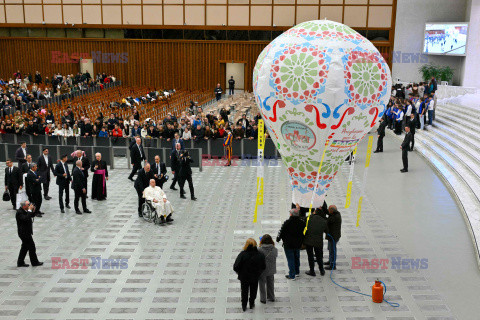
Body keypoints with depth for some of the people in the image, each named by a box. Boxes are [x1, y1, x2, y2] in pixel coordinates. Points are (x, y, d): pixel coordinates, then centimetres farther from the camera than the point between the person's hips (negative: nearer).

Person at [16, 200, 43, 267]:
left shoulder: (25, 210, 6)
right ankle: (35, 262, 9)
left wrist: (33, 210, -3)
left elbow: (32, 216, 16)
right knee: (31, 247, -1)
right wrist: (29, 210, -29)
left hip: (26, 232, 10)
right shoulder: (19, 212, -21)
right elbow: (26, 219, -35)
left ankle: (20, 263, 24)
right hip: (24, 233, -10)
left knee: (25, 247, 16)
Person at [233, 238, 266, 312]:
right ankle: (252, 304, 38)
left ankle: (244, 306, 30)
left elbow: (236, 267, -20)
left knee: (244, 292, 20)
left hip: (244, 277, -1)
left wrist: (239, 273, 1)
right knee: (253, 291, 24)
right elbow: (263, 267, -8)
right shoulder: (260, 255, -19)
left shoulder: (242, 255, -26)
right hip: (255, 277, 1)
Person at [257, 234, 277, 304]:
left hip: (262, 270, -3)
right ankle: (271, 297, 37)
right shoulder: (275, 250, -12)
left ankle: (263, 299, 26)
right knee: (270, 284, 23)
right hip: (271, 270, 3)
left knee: (262, 284, 15)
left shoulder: (259, 249, -25)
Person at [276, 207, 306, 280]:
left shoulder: (287, 222, -19)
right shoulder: (301, 223, -2)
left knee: (290, 259, 1)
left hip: (288, 245, -6)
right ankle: (297, 272, 34)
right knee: (296, 258, 21)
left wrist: (278, 238, 4)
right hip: (298, 244, 6)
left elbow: (282, 232, -12)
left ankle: (292, 275, 4)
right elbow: (303, 233, 11)